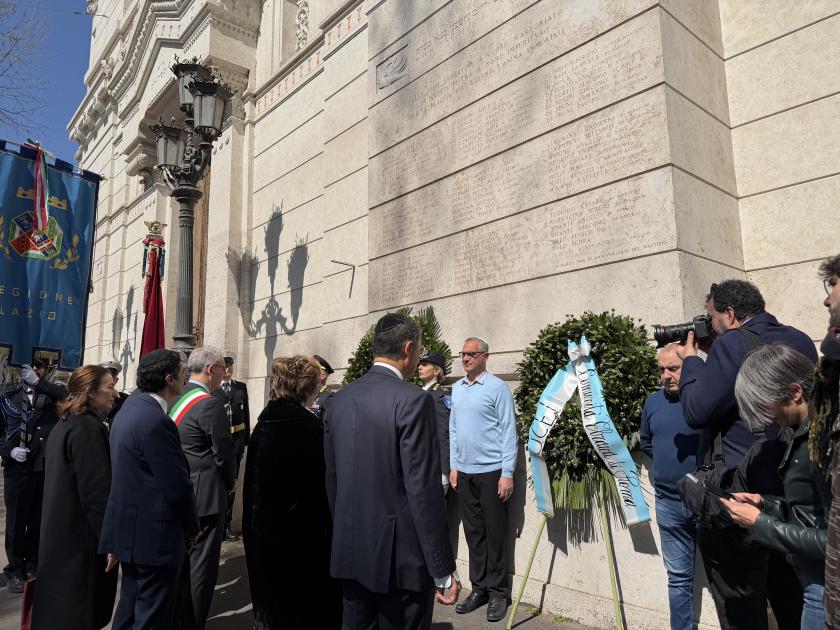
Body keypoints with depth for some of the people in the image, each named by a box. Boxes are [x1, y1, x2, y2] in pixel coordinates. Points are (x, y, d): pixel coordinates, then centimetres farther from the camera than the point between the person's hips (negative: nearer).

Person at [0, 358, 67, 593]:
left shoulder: (51, 394, 4)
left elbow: (70, 396, -18)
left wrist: (38, 382, -17)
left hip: (47, 468, 0)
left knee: (40, 520, 9)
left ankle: (33, 565, 25)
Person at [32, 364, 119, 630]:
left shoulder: (64, 425, 8)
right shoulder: (88, 429, -22)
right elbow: (97, 491, -24)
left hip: (62, 529, 10)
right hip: (82, 536, -10)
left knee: (59, 608, 21)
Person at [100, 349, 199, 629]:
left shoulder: (132, 407, 7)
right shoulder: (156, 420, -24)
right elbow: (178, 487, -22)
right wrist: (192, 526, -5)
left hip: (130, 530, 10)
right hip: (154, 536, -10)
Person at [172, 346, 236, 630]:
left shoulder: (175, 398, 6)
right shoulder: (209, 403, -21)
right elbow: (225, 453, -18)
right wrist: (230, 482, 1)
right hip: (204, 496, -9)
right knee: (201, 565, 3)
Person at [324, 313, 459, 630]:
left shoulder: (339, 400, 3)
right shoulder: (412, 400, -17)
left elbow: (331, 479, 9)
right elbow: (424, 491, -19)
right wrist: (443, 572, -11)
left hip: (349, 553, 6)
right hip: (400, 555, -6)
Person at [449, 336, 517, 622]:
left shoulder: (497, 387, -9)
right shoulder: (457, 388, 8)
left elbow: (508, 431, -10)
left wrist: (507, 473, -13)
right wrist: (453, 466, 11)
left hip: (491, 471, -5)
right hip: (464, 472, 6)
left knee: (494, 533, 5)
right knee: (473, 532, 13)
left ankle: (498, 592, 19)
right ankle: (479, 588, 26)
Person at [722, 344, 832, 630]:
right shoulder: (808, 434, 4)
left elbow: (832, 540, -25)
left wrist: (760, 524, -18)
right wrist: (765, 503, 3)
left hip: (825, 589, -8)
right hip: (816, 580, 8)